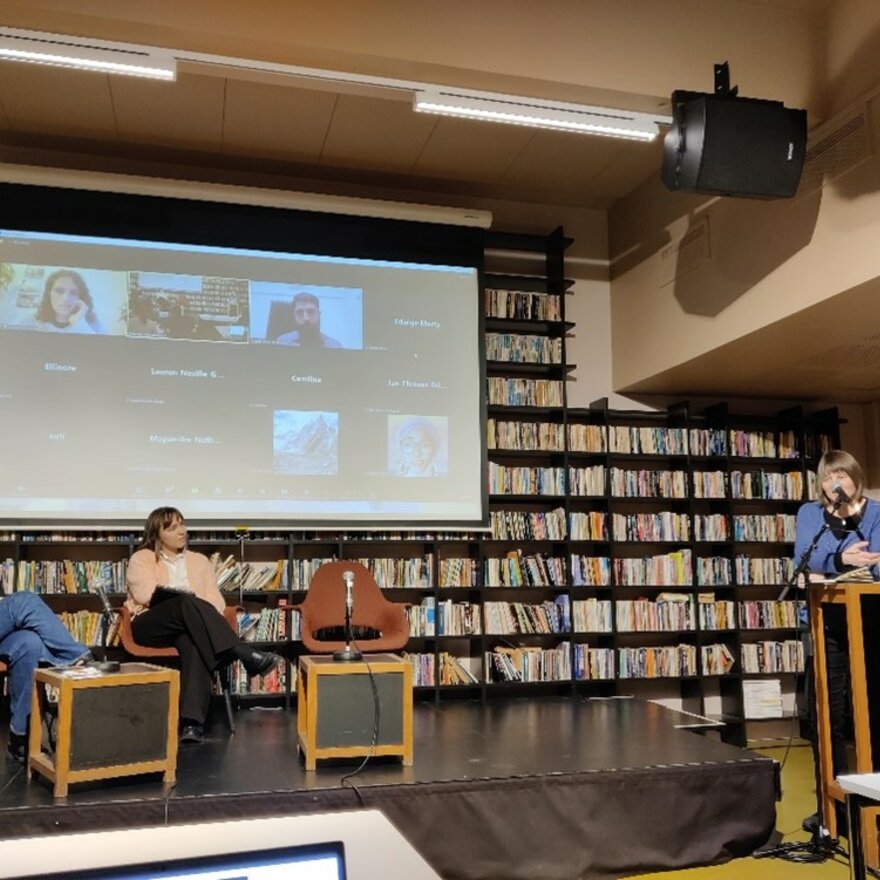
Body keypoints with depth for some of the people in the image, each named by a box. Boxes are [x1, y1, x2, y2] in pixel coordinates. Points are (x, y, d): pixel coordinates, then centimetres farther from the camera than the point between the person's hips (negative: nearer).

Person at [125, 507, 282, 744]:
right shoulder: (141, 559, 14)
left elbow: (215, 600, 9)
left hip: (187, 624, 2)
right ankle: (247, 655, -42)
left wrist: (202, 615, -14)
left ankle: (192, 722, -51)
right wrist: (184, 600, -14)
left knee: (193, 641, -38)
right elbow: (147, 594, -6)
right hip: (150, 626, -2)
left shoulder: (199, 561, 22)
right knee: (187, 604, -36)